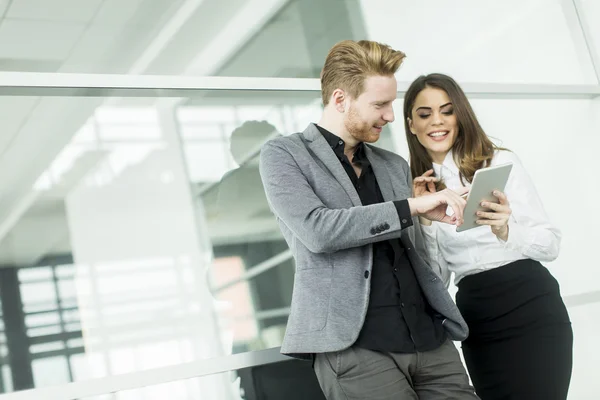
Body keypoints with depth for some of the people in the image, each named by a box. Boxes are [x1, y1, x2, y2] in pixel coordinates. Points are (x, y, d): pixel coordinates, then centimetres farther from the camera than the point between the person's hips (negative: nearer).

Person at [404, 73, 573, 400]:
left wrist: (506, 231, -24)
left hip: (530, 308, -3)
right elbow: (438, 275, 7)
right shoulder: (420, 187, 9)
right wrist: (425, 218, -5)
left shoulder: (499, 162, -3)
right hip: (475, 318, 4)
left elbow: (551, 244, -5)